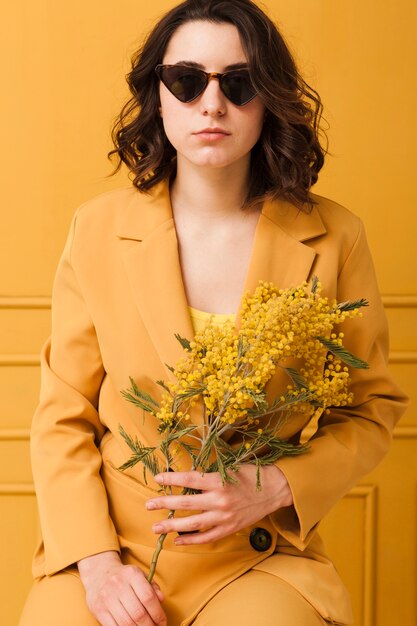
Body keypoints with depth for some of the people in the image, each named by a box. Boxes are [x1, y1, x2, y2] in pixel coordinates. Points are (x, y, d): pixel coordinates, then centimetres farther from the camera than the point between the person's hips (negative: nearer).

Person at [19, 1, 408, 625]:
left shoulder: (334, 238, 0)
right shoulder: (99, 228, 1)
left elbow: (372, 408, 8)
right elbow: (63, 417, 4)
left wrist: (274, 488, -9)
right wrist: (95, 561, -10)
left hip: (258, 560, 0)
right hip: (110, 546, 1)